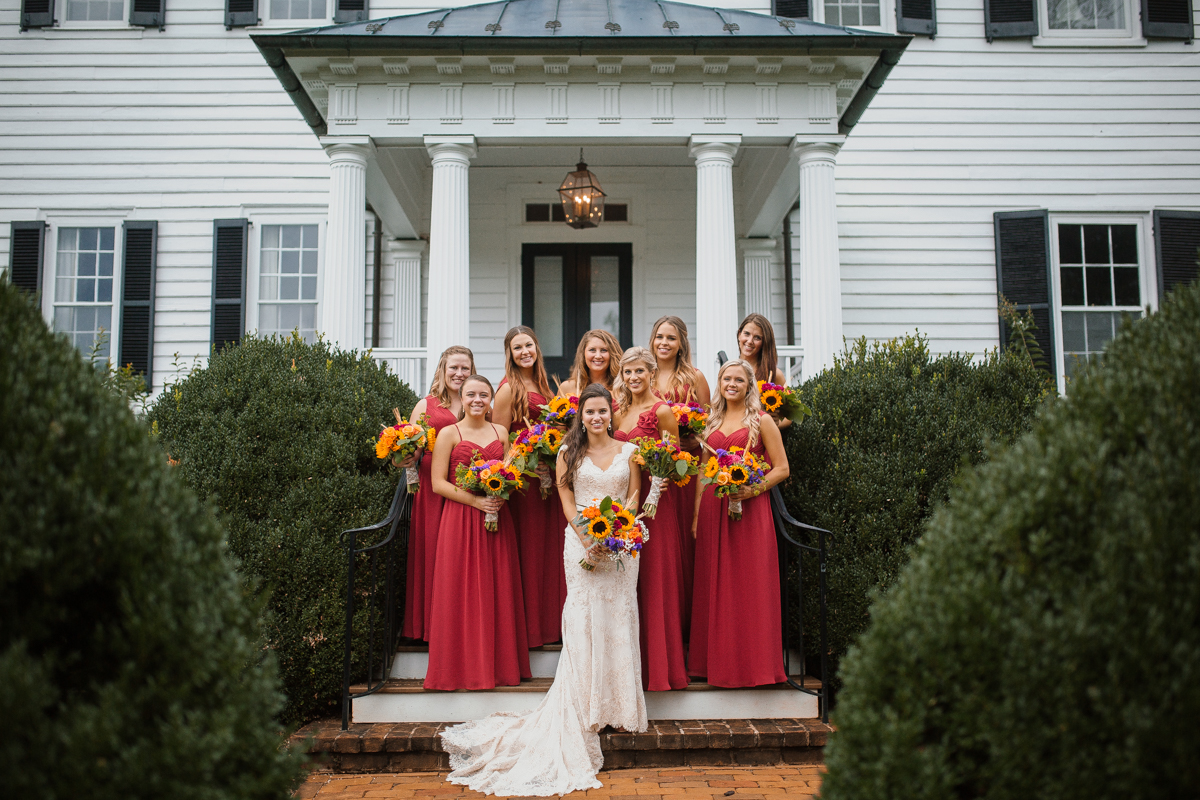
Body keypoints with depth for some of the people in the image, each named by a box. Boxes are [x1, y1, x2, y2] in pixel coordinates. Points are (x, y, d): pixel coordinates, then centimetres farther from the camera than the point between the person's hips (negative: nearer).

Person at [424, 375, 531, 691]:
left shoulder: (501, 433, 13)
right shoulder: (449, 434, 1)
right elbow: (438, 483, -5)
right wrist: (475, 500, -15)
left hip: (497, 518, 4)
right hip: (460, 519, -3)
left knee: (499, 591, 5)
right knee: (462, 591, -2)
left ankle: (500, 664, 14)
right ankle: (464, 666, 7)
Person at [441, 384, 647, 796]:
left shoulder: (628, 451, 9)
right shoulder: (569, 452, 5)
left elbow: (634, 494, 7)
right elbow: (566, 497, 2)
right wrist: (587, 539, -10)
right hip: (580, 539, -2)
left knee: (618, 617, 2)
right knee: (584, 619, -4)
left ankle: (618, 706, 12)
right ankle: (586, 711, 0)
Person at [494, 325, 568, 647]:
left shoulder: (541, 385, 14)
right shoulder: (509, 388, -9)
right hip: (522, 476, -8)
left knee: (548, 546, 12)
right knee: (528, 549, -3)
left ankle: (549, 621, 21)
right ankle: (528, 628, 6)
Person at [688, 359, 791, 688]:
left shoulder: (761, 420, 1)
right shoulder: (711, 422, 15)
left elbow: (782, 468, -2)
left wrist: (753, 489, -16)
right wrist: (696, 513, 11)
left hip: (750, 509, -4)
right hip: (713, 508, 5)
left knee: (750, 584, -4)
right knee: (715, 584, 5)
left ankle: (753, 662, 5)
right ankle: (718, 662, 13)